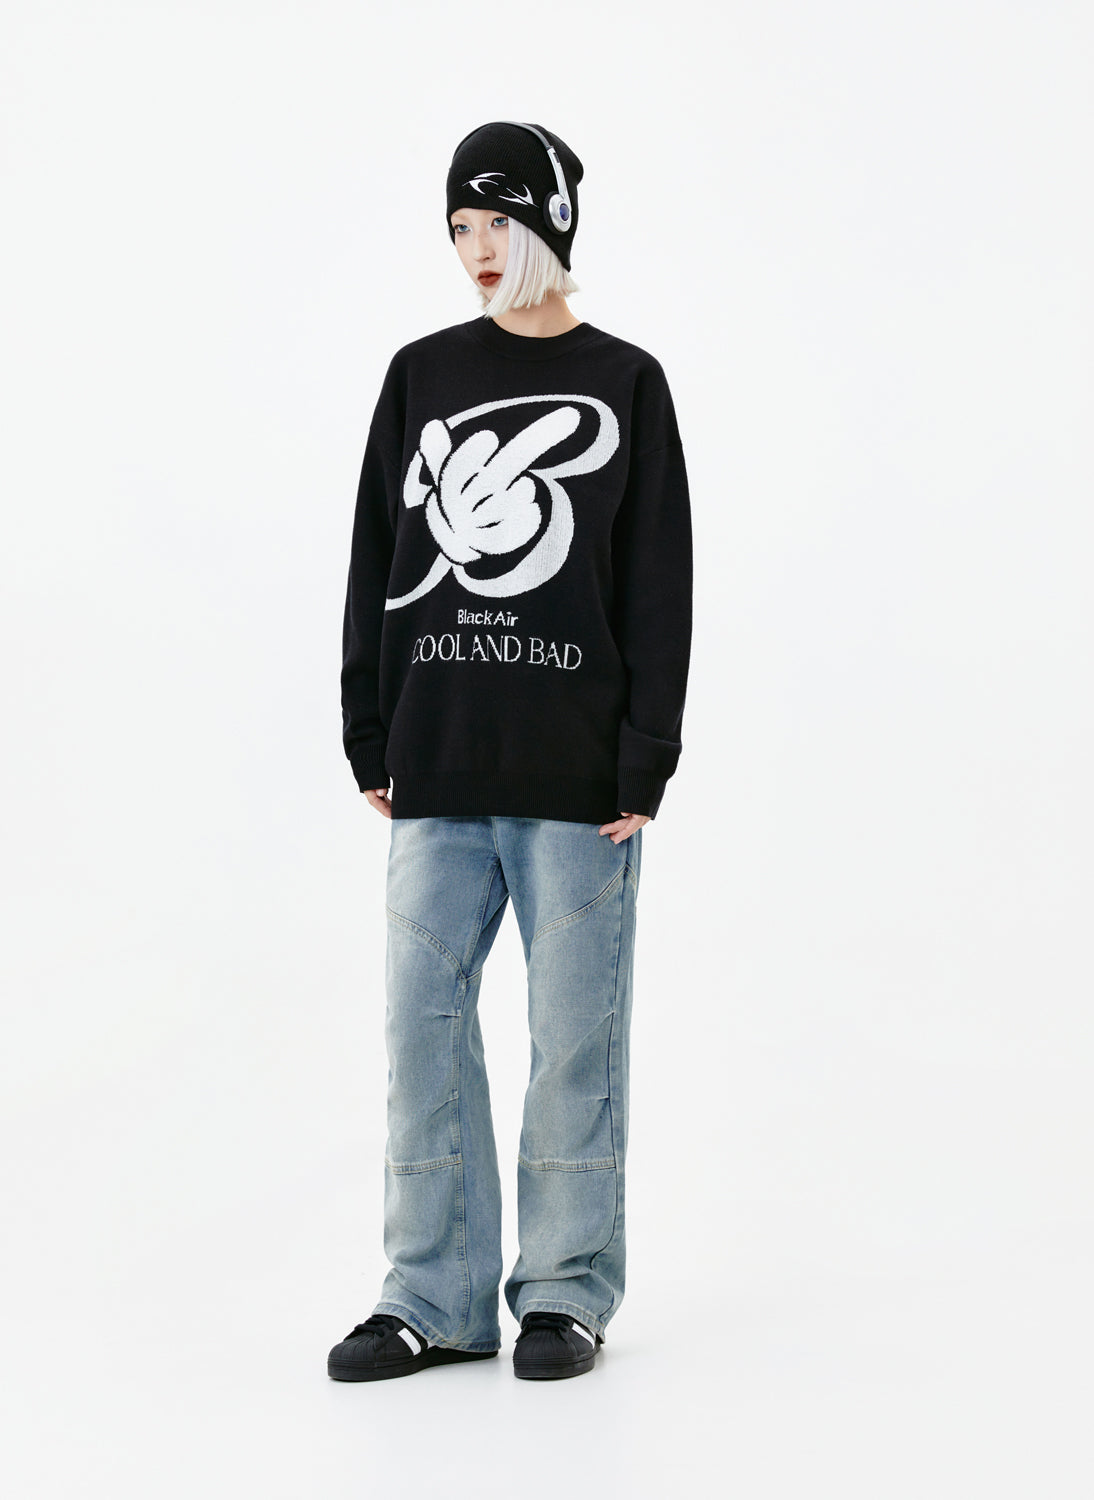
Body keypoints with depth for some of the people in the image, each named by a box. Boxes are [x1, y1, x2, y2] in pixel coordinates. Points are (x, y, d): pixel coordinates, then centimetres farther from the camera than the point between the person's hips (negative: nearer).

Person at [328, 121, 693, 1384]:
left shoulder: (624, 385, 4)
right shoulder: (421, 376, 11)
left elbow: (659, 585, 0)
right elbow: (378, 562, 12)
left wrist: (646, 761, -7)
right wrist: (370, 738, 5)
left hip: (577, 776, -3)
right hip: (438, 774, 3)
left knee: (575, 1032, 2)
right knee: (423, 1020, 3)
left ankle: (567, 1292, 13)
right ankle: (435, 1299, 13)